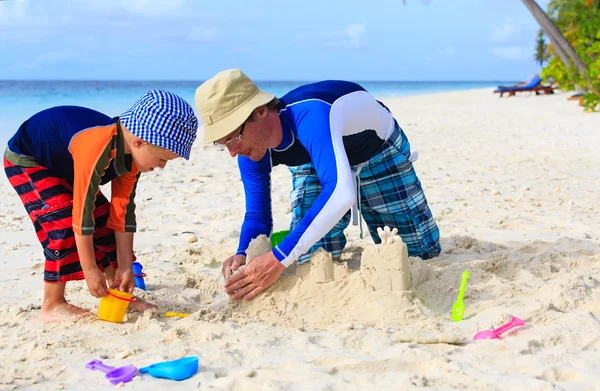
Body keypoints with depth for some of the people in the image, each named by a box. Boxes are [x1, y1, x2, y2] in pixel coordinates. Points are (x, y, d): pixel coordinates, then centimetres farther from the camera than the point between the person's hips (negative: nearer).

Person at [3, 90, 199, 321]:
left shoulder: (132, 155, -14)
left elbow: (123, 211, -8)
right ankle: (52, 306, -12)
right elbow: (82, 210, -37)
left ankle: (117, 293, 14)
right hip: (26, 160, -9)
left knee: (104, 221, 2)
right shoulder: (98, 148, -41)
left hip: (64, 165, 9)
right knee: (65, 223, -22)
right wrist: (90, 269, -30)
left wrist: (125, 266, -7)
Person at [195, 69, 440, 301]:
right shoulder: (252, 154, -26)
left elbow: (341, 192, -60)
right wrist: (242, 254, -36)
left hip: (380, 152, -3)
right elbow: (257, 214, -13)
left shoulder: (310, 115, -48)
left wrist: (279, 259, -61)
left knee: (422, 254, 6)